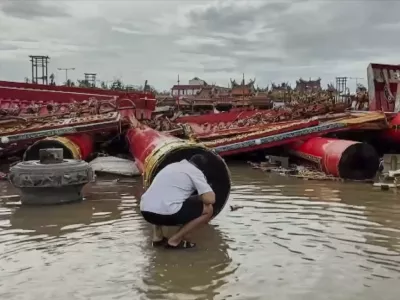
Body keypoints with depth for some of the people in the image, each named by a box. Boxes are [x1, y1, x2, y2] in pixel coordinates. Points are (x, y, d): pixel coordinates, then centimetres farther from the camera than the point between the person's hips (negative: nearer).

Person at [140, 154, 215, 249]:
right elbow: (210, 199, -4)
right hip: (165, 214, -7)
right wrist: (199, 197, 19)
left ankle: (157, 237, 24)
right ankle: (175, 240, 8)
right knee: (208, 209, 10)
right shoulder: (196, 172, 7)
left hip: (145, 211, 7)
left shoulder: (173, 165, 26)